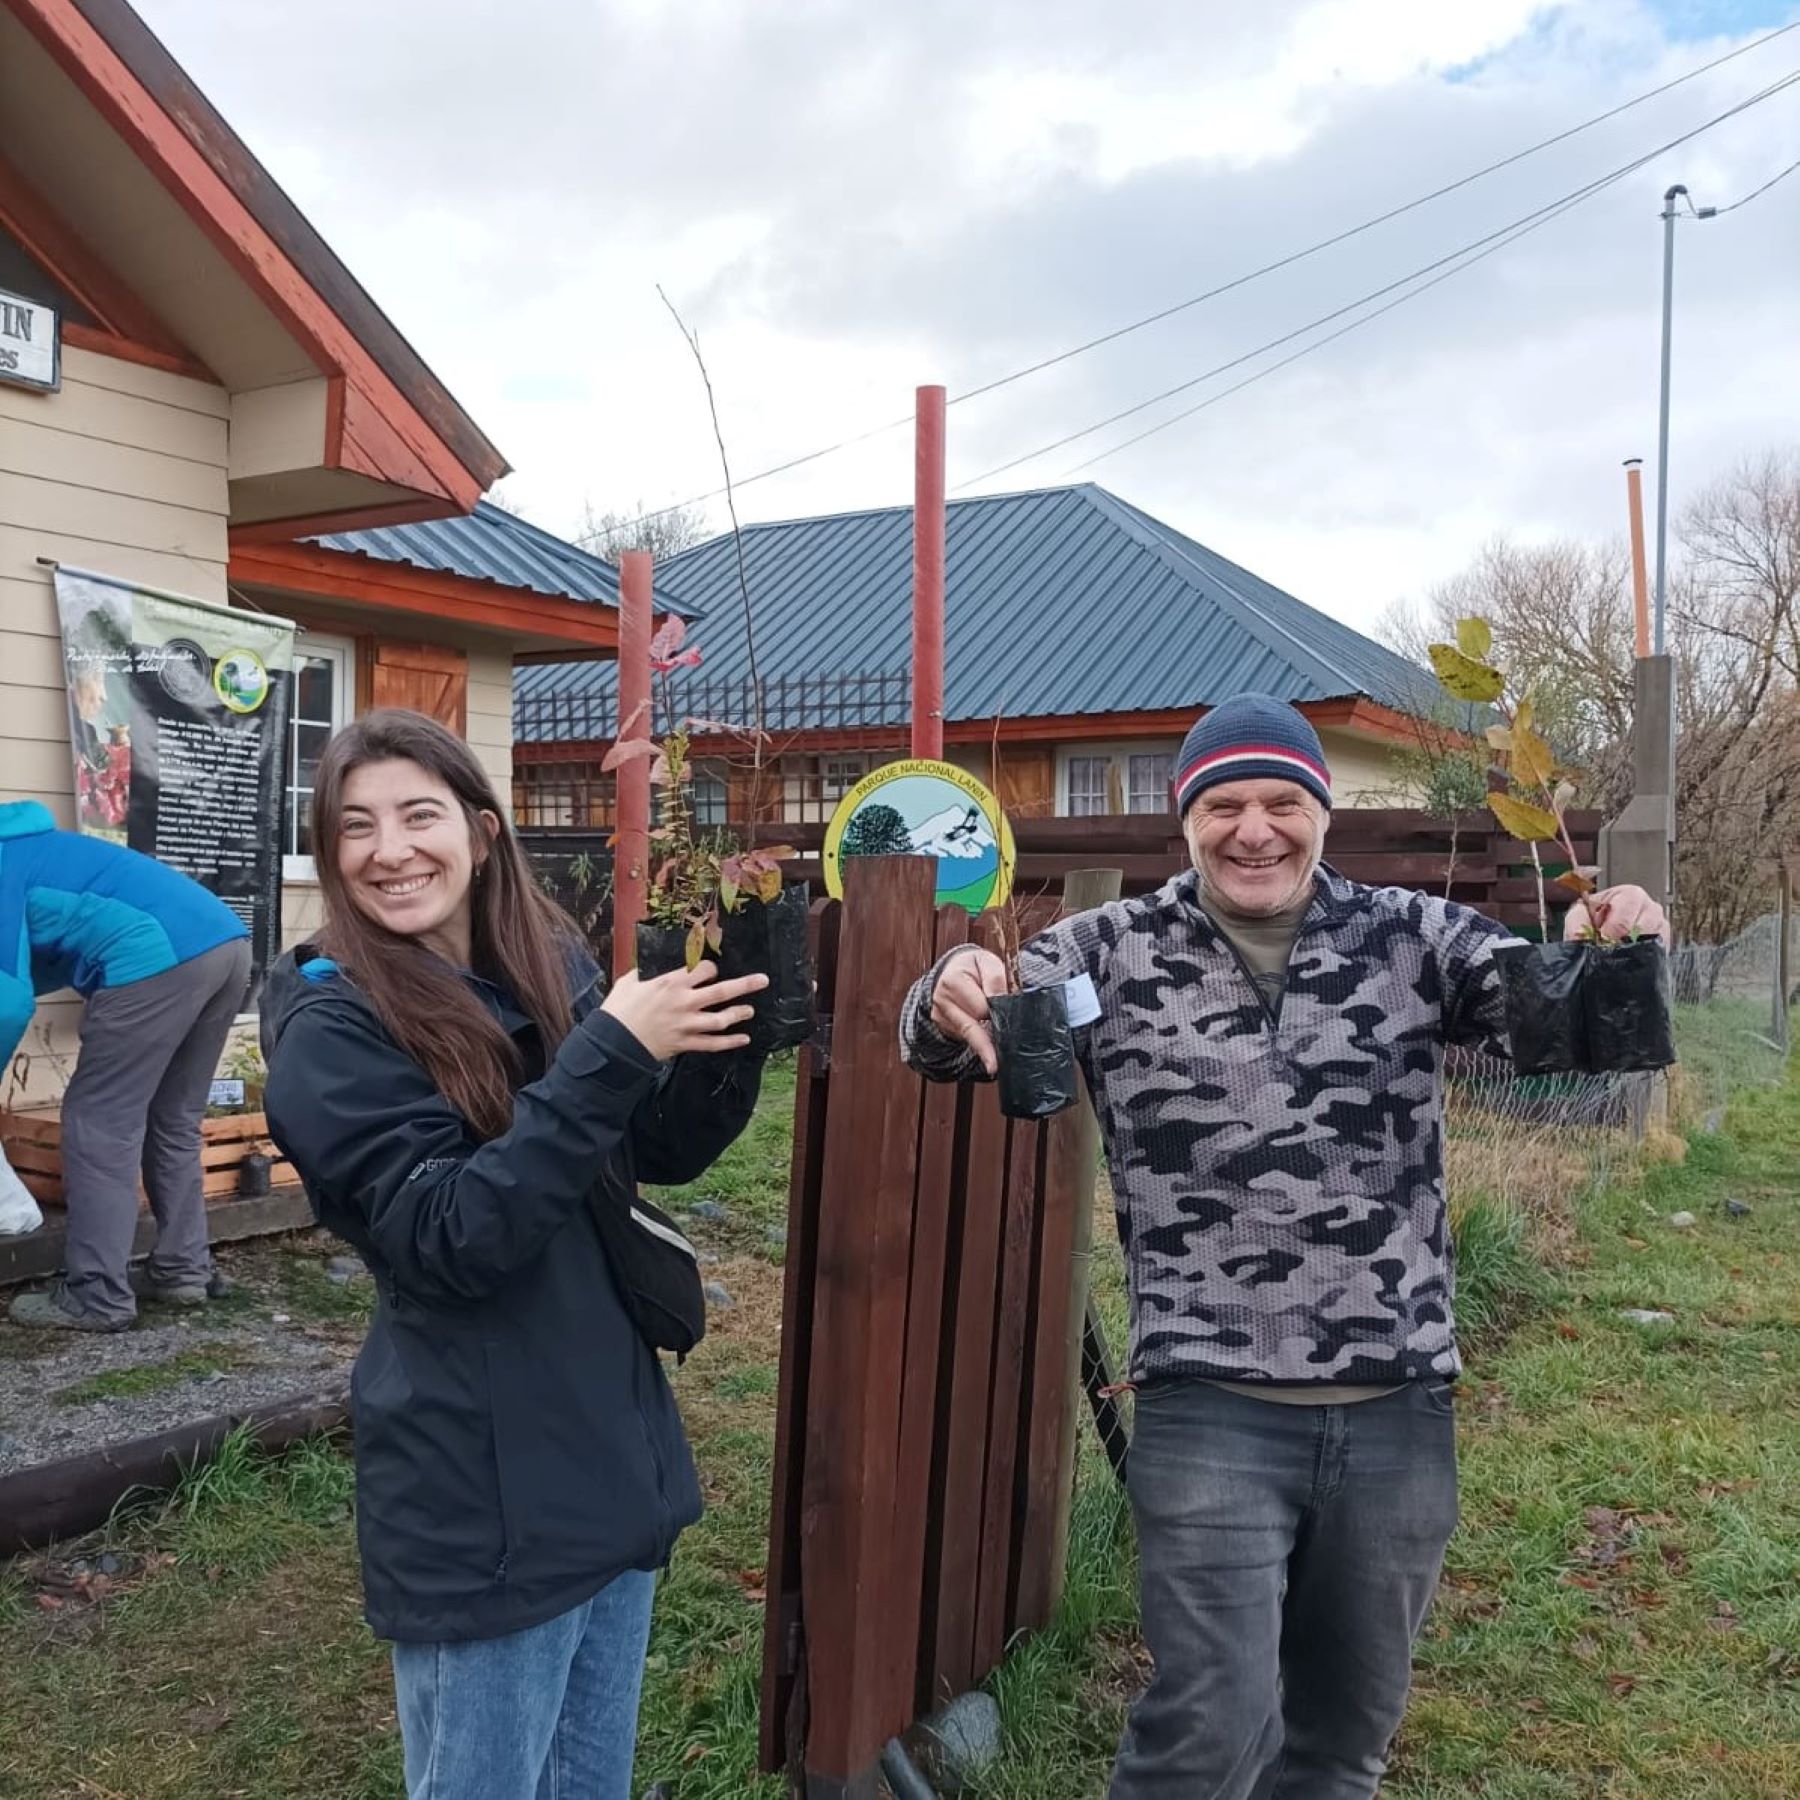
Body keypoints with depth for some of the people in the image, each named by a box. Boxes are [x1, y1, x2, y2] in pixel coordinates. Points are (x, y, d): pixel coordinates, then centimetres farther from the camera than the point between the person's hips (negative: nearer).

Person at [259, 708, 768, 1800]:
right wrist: (607, 1054, -29)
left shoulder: (553, 969, 2)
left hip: (617, 1455, 6)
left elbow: (663, 1152, 6)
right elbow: (451, 1239, -24)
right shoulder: (331, 1031, -15)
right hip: (480, 1498, -6)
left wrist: (729, 1032, -12)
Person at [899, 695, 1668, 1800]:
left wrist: (1611, 951, -27)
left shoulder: (1414, 937, 4)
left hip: (1399, 1409, 3)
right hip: (1212, 1412, -3)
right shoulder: (1115, 951, 0)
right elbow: (951, 1045, -4)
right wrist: (953, 996, -29)